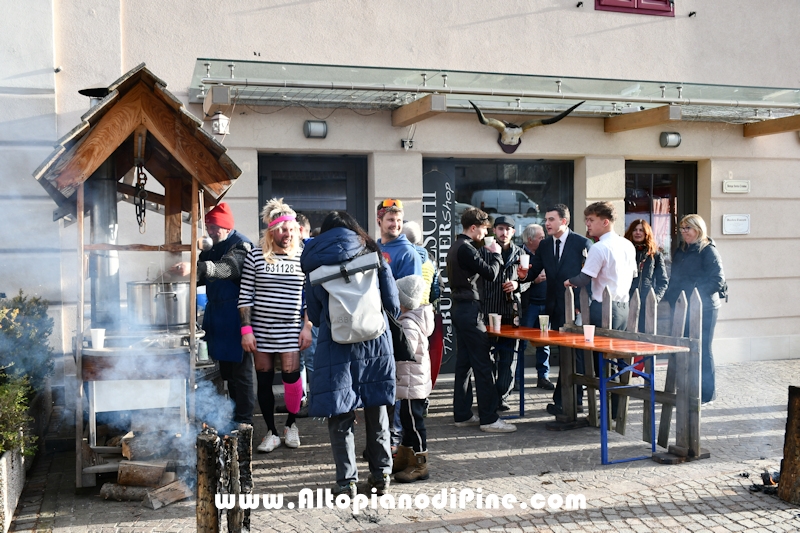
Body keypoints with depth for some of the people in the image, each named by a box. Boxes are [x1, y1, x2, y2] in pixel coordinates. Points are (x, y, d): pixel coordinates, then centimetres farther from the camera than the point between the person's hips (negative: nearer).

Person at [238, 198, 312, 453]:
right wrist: (246, 329, -5)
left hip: (291, 331, 0)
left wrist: (307, 327, -1)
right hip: (261, 330, 0)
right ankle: (271, 432, 19)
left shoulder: (302, 258, 4)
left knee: (291, 375, -6)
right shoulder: (255, 256, 0)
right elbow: (245, 296, 0)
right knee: (264, 380, 5)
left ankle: (291, 425, 20)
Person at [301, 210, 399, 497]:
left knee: (340, 415, 6)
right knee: (376, 411, 13)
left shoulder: (316, 268, 4)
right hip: (375, 343, 2)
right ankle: (381, 473, 21)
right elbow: (393, 305, 4)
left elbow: (314, 316, 8)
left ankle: (347, 480, 6)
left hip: (336, 348, -1)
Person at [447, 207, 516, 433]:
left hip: (460, 309, 11)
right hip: (470, 310, -11)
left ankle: (462, 414, 16)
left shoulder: (455, 247, 15)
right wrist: (496, 254, -2)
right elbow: (490, 273, -16)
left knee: (464, 363, 12)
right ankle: (489, 418, -6)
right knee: (483, 365, -8)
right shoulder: (466, 249, -16)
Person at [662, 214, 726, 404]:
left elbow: (718, 279, -15)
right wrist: (671, 296, 8)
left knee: (702, 350, -1)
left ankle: (706, 394, 8)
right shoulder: (681, 251, 15)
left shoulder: (708, 251, -9)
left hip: (703, 309, -7)